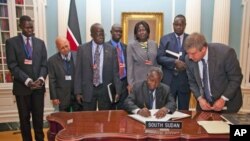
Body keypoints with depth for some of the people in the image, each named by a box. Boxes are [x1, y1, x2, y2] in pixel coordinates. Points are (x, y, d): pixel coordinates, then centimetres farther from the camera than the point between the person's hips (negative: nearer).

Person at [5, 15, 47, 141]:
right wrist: (27, 80, -18)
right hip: (22, 87, -2)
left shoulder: (40, 43, 9)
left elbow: (44, 64, 5)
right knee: (24, 118, 10)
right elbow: (13, 66, -8)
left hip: (38, 86, 2)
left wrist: (41, 78, -13)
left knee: (39, 117, 10)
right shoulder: (11, 42, -1)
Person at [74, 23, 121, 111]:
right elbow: (78, 72, 1)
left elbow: (115, 72, 2)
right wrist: (78, 91, -3)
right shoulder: (82, 49, 0)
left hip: (106, 89, 0)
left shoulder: (111, 50, 1)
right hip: (88, 90, 0)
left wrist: (117, 91, -1)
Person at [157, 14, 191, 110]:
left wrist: (186, 65, -15)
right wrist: (175, 62, -19)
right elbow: (159, 58, -5)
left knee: (183, 111, 11)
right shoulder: (165, 39, 4)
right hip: (168, 80, -1)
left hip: (185, 80, 1)